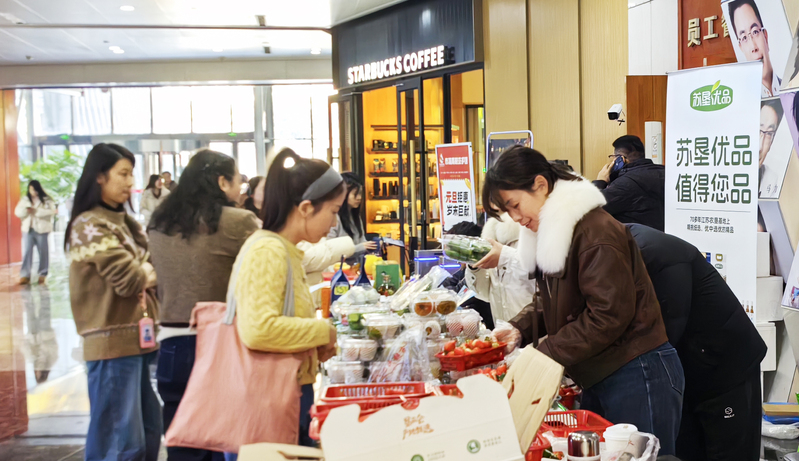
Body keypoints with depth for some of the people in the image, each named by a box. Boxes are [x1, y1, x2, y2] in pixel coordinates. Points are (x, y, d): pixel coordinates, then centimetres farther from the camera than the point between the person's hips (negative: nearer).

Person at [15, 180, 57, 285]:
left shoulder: (46, 200, -3)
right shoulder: (25, 199, 9)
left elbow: (51, 211, -15)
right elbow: (17, 211, 5)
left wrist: (36, 211, -20)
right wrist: (25, 210, -16)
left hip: (42, 229, -3)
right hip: (28, 229, 3)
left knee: (43, 251, 4)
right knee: (27, 251, 1)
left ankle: (42, 274, 14)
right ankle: (25, 275, 2)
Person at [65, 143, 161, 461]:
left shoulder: (122, 222, 17)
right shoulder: (89, 225, -11)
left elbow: (146, 273, 13)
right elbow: (128, 278, -18)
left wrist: (143, 274, -9)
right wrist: (148, 273, 2)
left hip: (136, 339, 9)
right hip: (114, 342, -9)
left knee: (148, 432, 14)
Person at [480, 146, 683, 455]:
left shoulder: (595, 231, -19)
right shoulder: (551, 233, 11)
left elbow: (608, 315, -23)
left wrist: (546, 354, -20)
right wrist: (520, 328, -2)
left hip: (637, 377, -9)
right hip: (597, 379, 9)